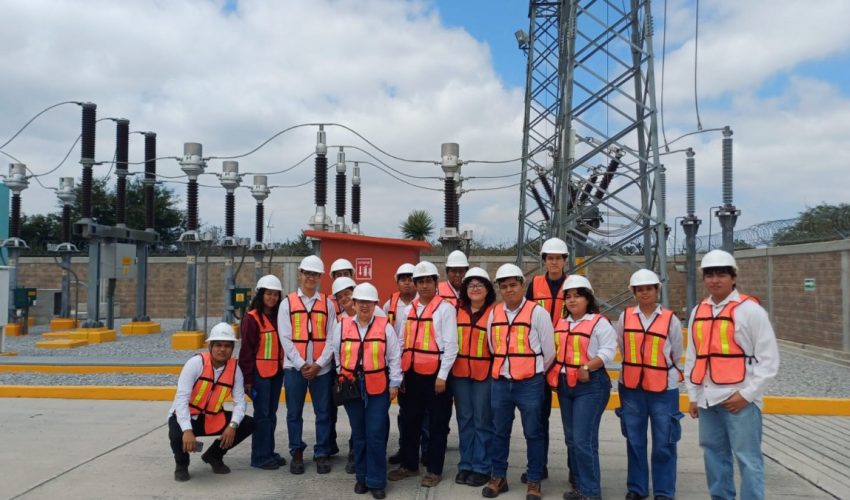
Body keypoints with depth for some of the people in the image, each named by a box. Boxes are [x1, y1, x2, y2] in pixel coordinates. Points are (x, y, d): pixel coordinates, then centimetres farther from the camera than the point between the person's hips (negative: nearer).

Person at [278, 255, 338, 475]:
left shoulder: (327, 304, 6)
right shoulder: (287, 303, 4)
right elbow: (286, 338, -2)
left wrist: (318, 364, -10)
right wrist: (301, 365, -11)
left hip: (321, 368, 1)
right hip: (294, 367, 0)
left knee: (323, 413, 4)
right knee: (294, 413, 7)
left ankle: (322, 454, 16)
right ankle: (297, 453, 20)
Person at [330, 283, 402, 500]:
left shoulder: (385, 326, -2)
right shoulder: (342, 326, 3)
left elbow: (394, 357, 1)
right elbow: (337, 354, 15)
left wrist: (394, 384, 0)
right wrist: (342, 378, 14)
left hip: (378, 388, -2)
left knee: (376, 434, -3)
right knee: (359, 434, 11)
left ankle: (377, 481, 9)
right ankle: (362, 477, 25)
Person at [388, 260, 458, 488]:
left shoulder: (445, 308, -6)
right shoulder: (408, 309, 11)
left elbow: (451, 345, -9)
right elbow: (402, 343, 13)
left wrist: (442, 376, -13)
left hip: (435, 374, -5)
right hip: (412, 374, 5)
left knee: (437, 423, 5)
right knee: (410, 421, 13)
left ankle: (434, 469, 16)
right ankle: (409, 464, 27)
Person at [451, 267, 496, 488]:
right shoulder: (457, 309, 7)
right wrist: (448, 365, 8)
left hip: (485, 373, -4)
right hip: (459, 372, 4)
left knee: (482, 421, 3)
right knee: (464, 419, 11)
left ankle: (482, 467, 14)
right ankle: (465, 465, 22)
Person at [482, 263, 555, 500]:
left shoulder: (538, 313, -7)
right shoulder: (493, 314, 7)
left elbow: (549, 352, -1)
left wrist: (533, 373, 8)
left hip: (529, 384, -4)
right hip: (500, 383, 4)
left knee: (533, 434, 6)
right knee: (500, 432, 13)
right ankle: (498, 477, 26)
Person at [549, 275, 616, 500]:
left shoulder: (599, 322, -8)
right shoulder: (561, 324, 13)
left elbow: (609, 350, -16)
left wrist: (587, 367, -24)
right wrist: (554, 375, 6)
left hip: (590, 385, -7)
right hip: (565, 385, 8)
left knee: (584, 439, -10)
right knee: (571, 439, 13)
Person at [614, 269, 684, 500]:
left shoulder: (670, 319, -4)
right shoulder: (625, 317, 1)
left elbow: (677, 355, 7)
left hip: (663, 388, -2)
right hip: (631, 387, 2)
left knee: (663, 444, 5)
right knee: (634, 441, 12)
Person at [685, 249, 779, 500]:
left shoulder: (750, 309, -6)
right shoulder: (698, 312, 12)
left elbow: (769, 358, -7)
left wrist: (747, 394, -11)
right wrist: (693, 395, 12)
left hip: (739, 399, -6)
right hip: (707, 398, 6)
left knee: (747, 457, -3)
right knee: (714, 454, 14)